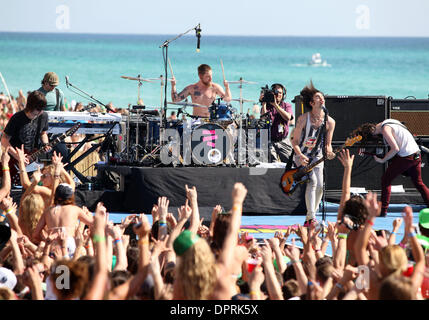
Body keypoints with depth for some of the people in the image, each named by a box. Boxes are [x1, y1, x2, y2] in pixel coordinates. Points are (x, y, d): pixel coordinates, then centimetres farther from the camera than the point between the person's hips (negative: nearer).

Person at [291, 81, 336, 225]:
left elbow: (328, 143, 5)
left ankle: (309, 217, 7)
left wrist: (329, 152, -16)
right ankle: (311, 218, -25)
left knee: (320, 186, -11)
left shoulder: (330, 122, -6)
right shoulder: (303, 119, -16)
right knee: (312, 181, -24)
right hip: (302, 156, -4)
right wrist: (300, 156, -24)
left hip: (317, 157, 4)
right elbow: (295, 141, -9)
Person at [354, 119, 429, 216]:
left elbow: (395, 149, -18)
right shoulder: (387, 123, 16)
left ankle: (383, 211, 1)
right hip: (417, 155, 9)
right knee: (419, 183, 19)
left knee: (386, 180, 1)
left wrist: (382, 160, -8)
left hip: (406, 156, -9)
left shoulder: (385, 129, -12)